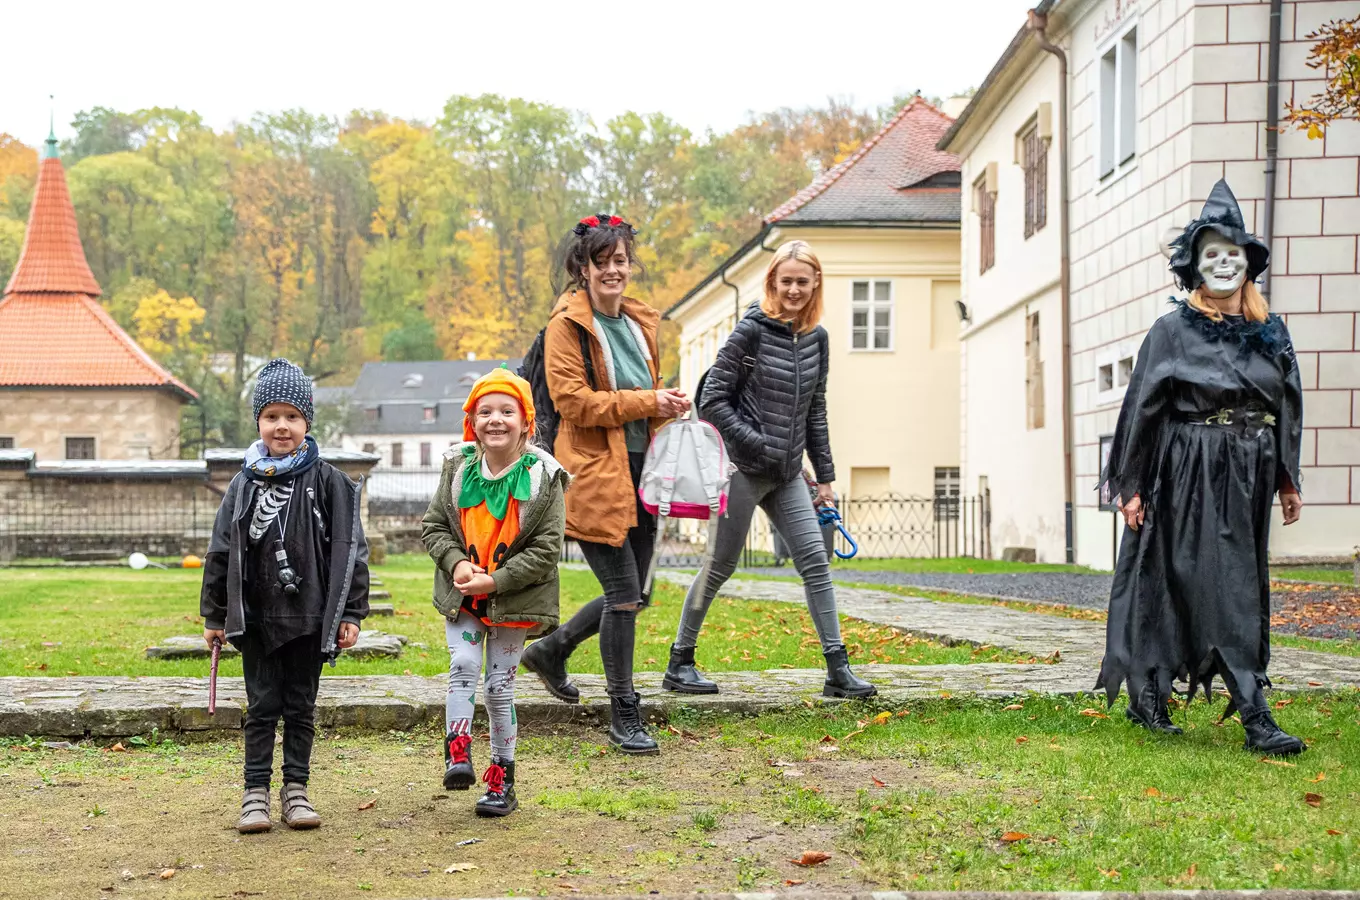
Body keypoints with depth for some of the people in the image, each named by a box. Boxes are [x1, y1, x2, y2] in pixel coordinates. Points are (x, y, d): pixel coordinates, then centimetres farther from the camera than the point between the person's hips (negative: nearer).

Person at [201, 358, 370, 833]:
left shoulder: (327, 481, -4)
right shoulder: (245, 483, 2)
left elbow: (349, 550, -4)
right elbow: (221, 550, 7)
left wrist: (350, 614, -7)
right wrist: (214, 614, 7)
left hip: (309, 615, -1)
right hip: (255, 615, 1)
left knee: (301, 707, 9)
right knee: (262, 706, 6)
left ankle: (296, 787, 20)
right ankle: (255, 791, 13)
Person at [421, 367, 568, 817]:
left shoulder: (542, 478, -11)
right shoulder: (458, 468, -2)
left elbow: (546, 548, -12)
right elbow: (433, 524, 5)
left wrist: (495, 581, -19)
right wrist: (456, 562, -14)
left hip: (513, 599, -2)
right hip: (460, 594, 2)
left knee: (500, 687, 5)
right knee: (463, 666, -17)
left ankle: (502, 778, 16)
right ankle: (458, 753, -7)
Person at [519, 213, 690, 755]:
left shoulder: (641, 322, 15)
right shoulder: (567, 324, -7)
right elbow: (573, 402, -15)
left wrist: (665, 407, 5)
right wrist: (647, 402, -17)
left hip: (638, 471, 8)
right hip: (595, 473, -8)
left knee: (633, 595, 12)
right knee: (624, 593, -7)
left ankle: (550, 651, 35)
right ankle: (623, 716, 6)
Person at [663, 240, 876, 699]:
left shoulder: (816, 337, 9)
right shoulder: (752, 330, -9)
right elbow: (713, 400, -10)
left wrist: (824, 475, 13)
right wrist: (757, 444, -15)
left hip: (787, 474, 6)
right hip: (745, 470, -6)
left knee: (815, 559, -2)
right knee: (720, 566, 2)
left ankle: (838, 669, 1)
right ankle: (679, 663, 15)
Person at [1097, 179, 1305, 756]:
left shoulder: (1270, 333, 10)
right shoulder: (1172, 331, -4)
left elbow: (1287, 409, 15)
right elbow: (1142, 407, -4)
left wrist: (1287, 481, 12)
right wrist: (1131, 485, -6)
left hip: (1248, 475, 6)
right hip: (1191, 475, -6)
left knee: (1246, 587, 9)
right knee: (1224, 588, -9)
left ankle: (1148, 697, 20)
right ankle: (1255, 716, -10)